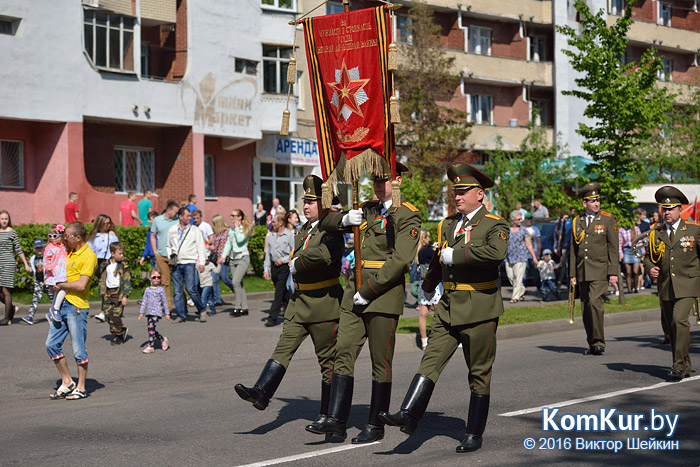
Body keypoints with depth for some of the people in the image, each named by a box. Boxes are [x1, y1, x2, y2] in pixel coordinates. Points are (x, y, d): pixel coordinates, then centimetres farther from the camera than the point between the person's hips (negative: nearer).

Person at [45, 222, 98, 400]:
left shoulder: (88, 256, -12)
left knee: (79, 350, -1)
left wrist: (60, 285, -8)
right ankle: (67, 382, 18)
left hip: (77, 307, -9)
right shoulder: (70, 252, 15)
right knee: (52, 344, 8)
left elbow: (81, 285, -20)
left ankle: (81, 388, 9)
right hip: (62, 304, 9)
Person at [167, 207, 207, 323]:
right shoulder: (172, 230, 12)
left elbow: (200, 247, 4)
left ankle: (201, 311, 2)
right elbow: (168, 246, 22)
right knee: (177, 291, 1)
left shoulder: (194, 230, 5)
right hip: (176, 264, 3)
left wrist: (201, 262, -5)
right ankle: (181, 315, 7)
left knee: (191, 288, -15)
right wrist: (170, 255, 2)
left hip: (189, 263, -3)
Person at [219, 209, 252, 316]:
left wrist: (237, 227, -7)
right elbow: (228, 243, 16)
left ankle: (237, 308, -17)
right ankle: (244, 308, 10)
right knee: (239, 284, 6)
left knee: (236, 281, -18)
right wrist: (223, 256, 6)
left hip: (243, 258, -7)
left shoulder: (246, 228, -3)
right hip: (232, 258, 7)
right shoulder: (231, 229, 15)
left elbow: (240, 239, -18)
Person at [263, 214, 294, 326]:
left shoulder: (289, 235, -5)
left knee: (279, 292, -10)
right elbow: (268, 253, 15)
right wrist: (266, 269, 8)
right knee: (284, 293, 14)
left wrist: (283, 259, -13)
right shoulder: (271, 236, 14)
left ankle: (273, 317, -12)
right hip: (274, 266, 6)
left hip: (284, 266, -6)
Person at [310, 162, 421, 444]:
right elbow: (326, 224, 21)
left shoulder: (408, 215, -6)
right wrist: (344, 219, -3)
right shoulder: (368, 209, 16)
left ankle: (376, 426, 9)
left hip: (384, 293, -6)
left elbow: (399, 261, -16)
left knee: (380, 362, 1)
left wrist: (368, 291, -17)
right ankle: (336, 420, -2)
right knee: (343, 353, -2)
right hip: (356, 290, 7)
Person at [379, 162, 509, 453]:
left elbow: (496, 252, -31)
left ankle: (474, 434, 11)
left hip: (479, 309, -5)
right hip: (448, 308, 5)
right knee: (431, 360, -8)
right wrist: (428, 285, 46)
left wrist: (455, 255, -24)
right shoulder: (446, 225, 13)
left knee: (479, 373, 3)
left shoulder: (494, 225, -7)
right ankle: (409, 416, -17)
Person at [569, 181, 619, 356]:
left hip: (600, 271, -5)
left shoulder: (608, 220, 1)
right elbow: (573, 249, 13)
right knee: (586, 308, 7)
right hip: (582, 272, 5)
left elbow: (613, 248, -2)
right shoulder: (577, 221, 12)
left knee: (595, 303, -20)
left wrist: (613, 272, -8)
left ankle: (599, 341, -14)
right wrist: (572, 274, 9)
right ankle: (592, 344, 16)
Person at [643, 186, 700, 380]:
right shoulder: (656, 233, 8)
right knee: (672, 327, 8)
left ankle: (678, 366, -18)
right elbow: (649, 256, 17)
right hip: (665, 287, 4)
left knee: (679, 320, -21)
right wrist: (650, 268, -5)